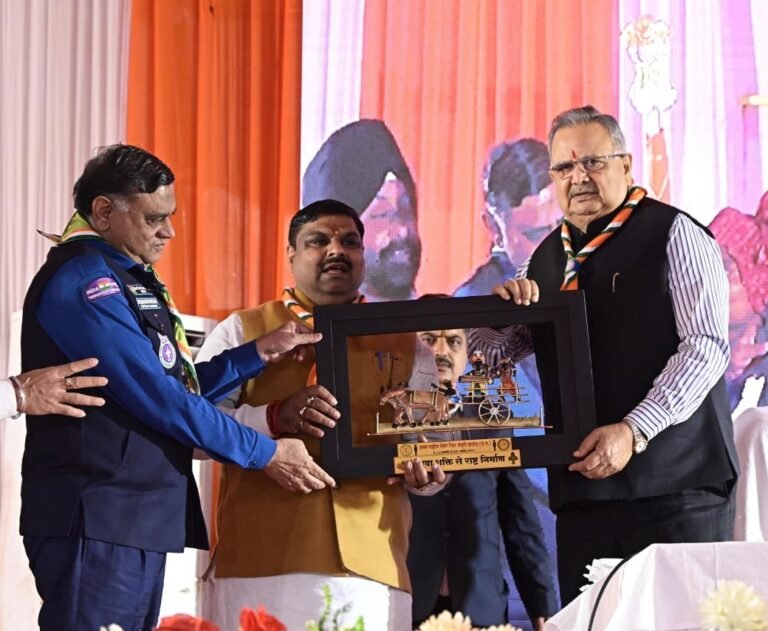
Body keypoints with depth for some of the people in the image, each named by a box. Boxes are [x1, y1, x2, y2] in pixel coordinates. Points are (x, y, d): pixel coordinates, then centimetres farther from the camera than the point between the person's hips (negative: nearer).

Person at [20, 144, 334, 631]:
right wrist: (266, 454, -11)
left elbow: (181, 384, 24)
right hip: (98, 521, -10)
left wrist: (262, 351, 14)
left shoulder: (129, 280, 19)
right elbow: (157, 397, -18)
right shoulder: (85, 280, -13)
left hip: (141, 519, 10)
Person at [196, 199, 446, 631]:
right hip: (259, 563, -2)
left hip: (372, 568, 2)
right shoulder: (241, 332, 10)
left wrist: (425, 472, -8)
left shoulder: (405, 344, 18)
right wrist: (274, 418, -15)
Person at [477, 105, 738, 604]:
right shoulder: (546, 258, 16)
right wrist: (504, 306, -1)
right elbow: (497, 348, 22)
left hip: (676, 481, -5)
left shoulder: (673, 235, -2)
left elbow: (706, 345, -11)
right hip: (583, 485, 5)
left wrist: (633, 431, -19)